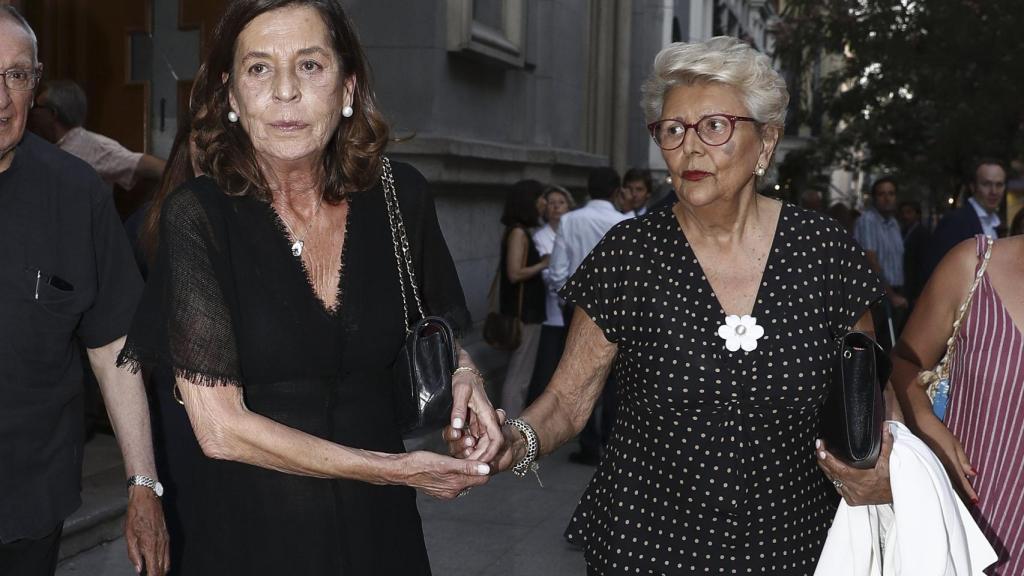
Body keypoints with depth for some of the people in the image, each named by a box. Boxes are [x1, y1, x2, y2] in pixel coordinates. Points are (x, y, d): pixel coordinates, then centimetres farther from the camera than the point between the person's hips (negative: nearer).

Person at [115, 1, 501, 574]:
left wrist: (461, 371, -10)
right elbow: (220, 428, -18)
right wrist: (396, 469, -17)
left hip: (379, 524, 3)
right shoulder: (197, 215, -15)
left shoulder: (401, 194, -6)